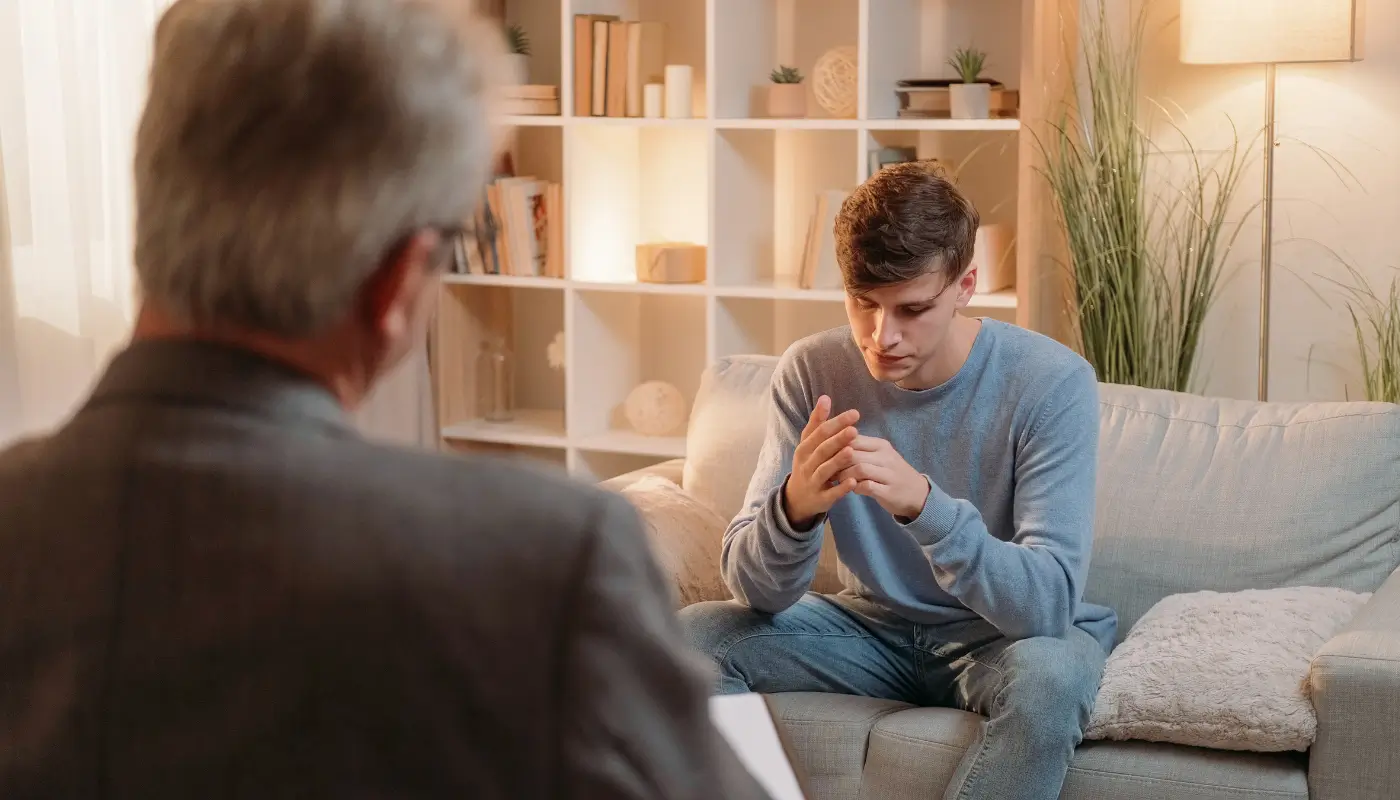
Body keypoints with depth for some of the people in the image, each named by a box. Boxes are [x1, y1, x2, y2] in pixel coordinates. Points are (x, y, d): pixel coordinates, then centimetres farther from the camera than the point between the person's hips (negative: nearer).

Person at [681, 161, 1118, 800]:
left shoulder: (1052, 383, -21)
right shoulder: (811, 371, -13)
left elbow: (1049, 602, -29)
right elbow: (758, 592, -14)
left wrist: (924, 503, -44)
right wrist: (794, 507, -38)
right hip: (875, 624, 3)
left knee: (1051, 675, -37)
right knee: (689, 638, -16)